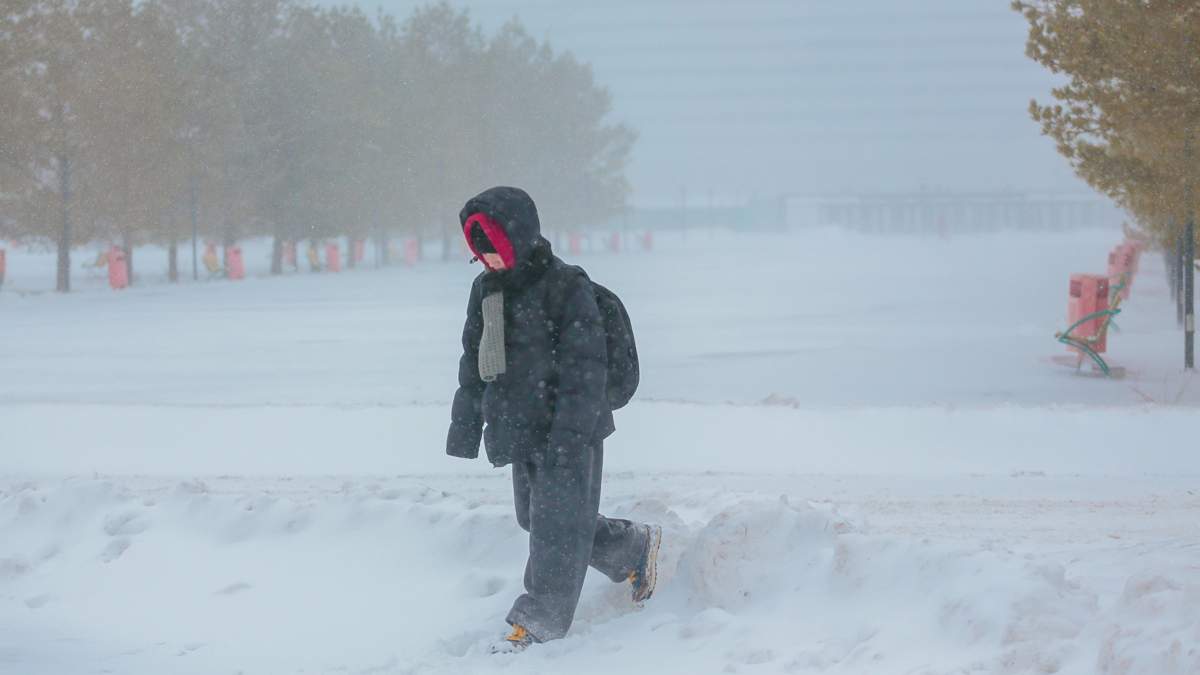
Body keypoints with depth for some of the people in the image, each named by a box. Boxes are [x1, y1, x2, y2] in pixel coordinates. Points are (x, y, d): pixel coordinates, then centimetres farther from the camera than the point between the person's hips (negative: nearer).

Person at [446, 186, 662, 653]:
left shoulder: (565, 286, -14)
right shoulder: (486, 290, 10)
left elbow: (584, 365, -17)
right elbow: (474, 363, 18)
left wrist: (571, 432, -22)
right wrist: (465, 427, 16)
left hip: (569, 431, -9)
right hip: (519, 431, 9)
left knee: (558, 520, -6)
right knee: (537, 518, 15)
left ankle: (540, 620, -1)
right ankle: (635, 550, 32)